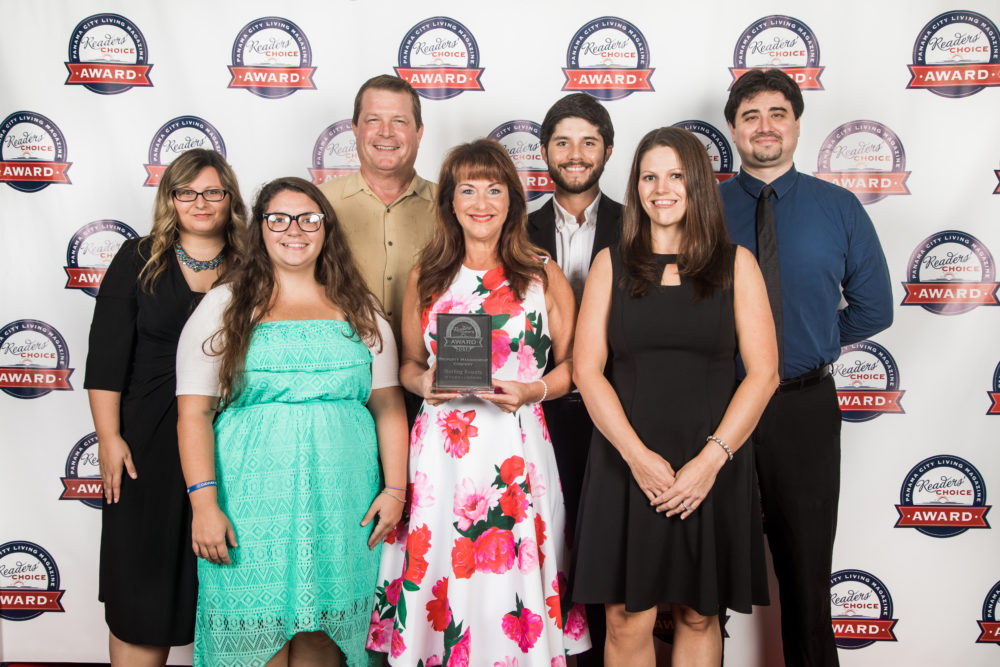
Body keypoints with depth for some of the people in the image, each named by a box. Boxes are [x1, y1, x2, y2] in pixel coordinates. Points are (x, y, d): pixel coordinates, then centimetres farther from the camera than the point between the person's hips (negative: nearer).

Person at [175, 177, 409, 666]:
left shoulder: (360, 310, 11)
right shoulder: (225, 307, 4)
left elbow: (388, 406, 9)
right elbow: (193, 412, -1)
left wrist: (395, 489, 1)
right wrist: (203, 504, -10)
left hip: (341, 501, 2)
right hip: (253, 499, -2)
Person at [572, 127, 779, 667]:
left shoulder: (736, 264, 5)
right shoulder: (611, 264, 6)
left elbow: (763, 372, -2)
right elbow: (587, 369, -1)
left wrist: (710, 459, -12)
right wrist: (638, 455, -12)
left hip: (712, 469, 0)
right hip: (626, 465, 0)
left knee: (699, 616, 12)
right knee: (627, 622, 4)